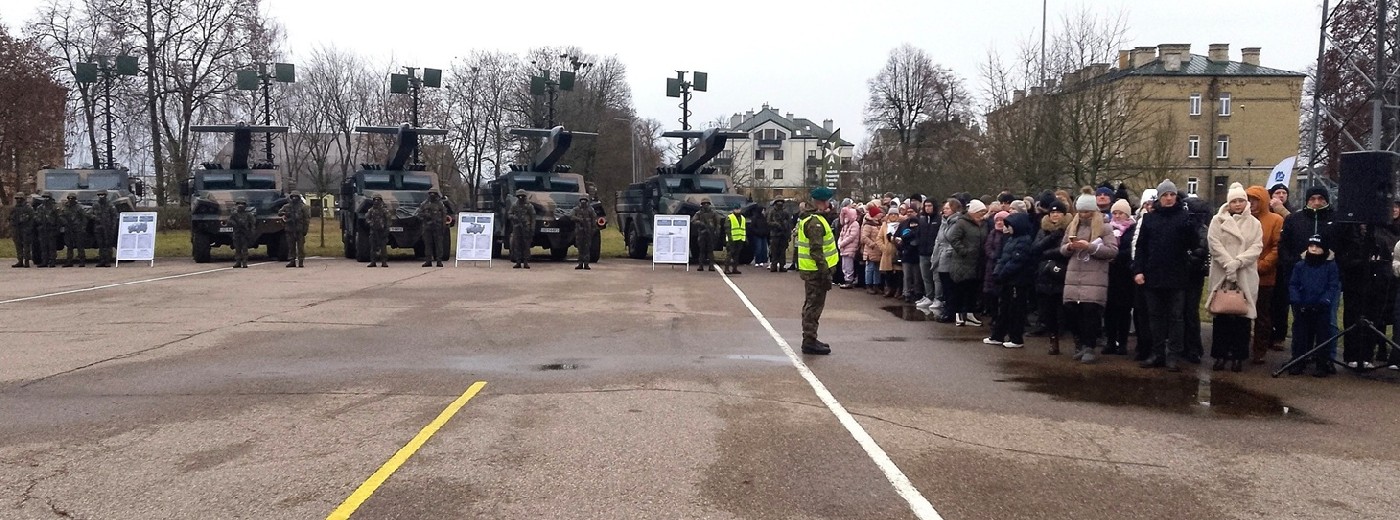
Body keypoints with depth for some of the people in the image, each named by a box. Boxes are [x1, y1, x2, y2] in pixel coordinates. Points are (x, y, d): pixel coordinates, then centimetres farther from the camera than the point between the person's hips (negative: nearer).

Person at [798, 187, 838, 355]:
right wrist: (825, 272, -23)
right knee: (814, 305, -5)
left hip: (810, 270, 11)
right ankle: (809, 342, -1)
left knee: (811, 305, 17)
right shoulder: (815, 222, -19)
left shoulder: (809, 219, 15)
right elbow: (816, 251, -24)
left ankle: (809, 340, 25)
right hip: (816, 271, -11)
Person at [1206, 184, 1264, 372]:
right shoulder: (1218, 220, 5)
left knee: (1242, 316, 2)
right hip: (1221, 275, -1)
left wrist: (1238, 261, -16)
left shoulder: (1254, 223, 8)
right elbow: (1214, 244, -6)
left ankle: (1238, 356, 10)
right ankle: (1220, 355, 10)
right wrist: (1228, 264, -17)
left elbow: (1257, 247, -2)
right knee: (1221, 316, 2)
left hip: (1246, 276, 1)